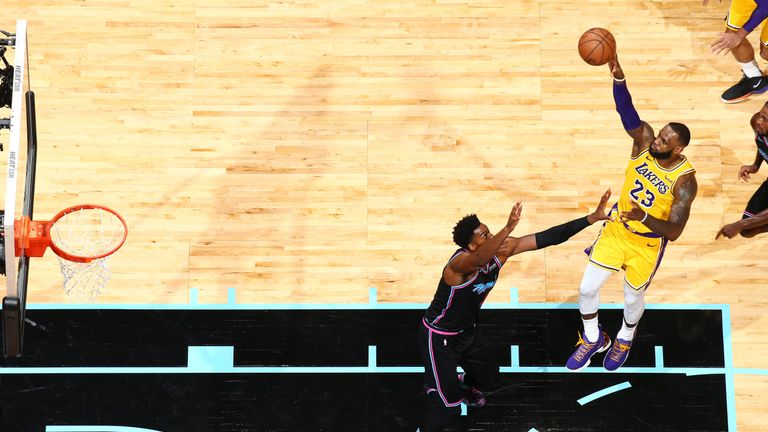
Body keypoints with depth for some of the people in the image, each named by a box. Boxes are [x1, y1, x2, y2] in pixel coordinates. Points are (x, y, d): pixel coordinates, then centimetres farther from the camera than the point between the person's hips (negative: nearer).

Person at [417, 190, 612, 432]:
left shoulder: (499, 251, -14)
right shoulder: (461, 262, -35)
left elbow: (545, 239, -15)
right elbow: (480, 260, -61)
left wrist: (591, 218, -20)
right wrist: (508, 228, -77)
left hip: (467, 331, 8)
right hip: (439, 337, -8)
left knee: (491, 380, 25)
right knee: (447, 408, -12)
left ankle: (463, 385, 57)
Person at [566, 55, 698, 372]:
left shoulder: (684, 180, -27)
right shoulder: (644, 141, -17)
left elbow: (674, 231, -29)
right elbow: (627, 113, -34)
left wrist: (645, 217, -48)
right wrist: (618, 76, -51)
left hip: (648, 242, -3)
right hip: (617, 228, 3)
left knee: (633, 298, 16)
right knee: (587, 289, 3)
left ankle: (624, 340, 50)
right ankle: (593, 339, 31)